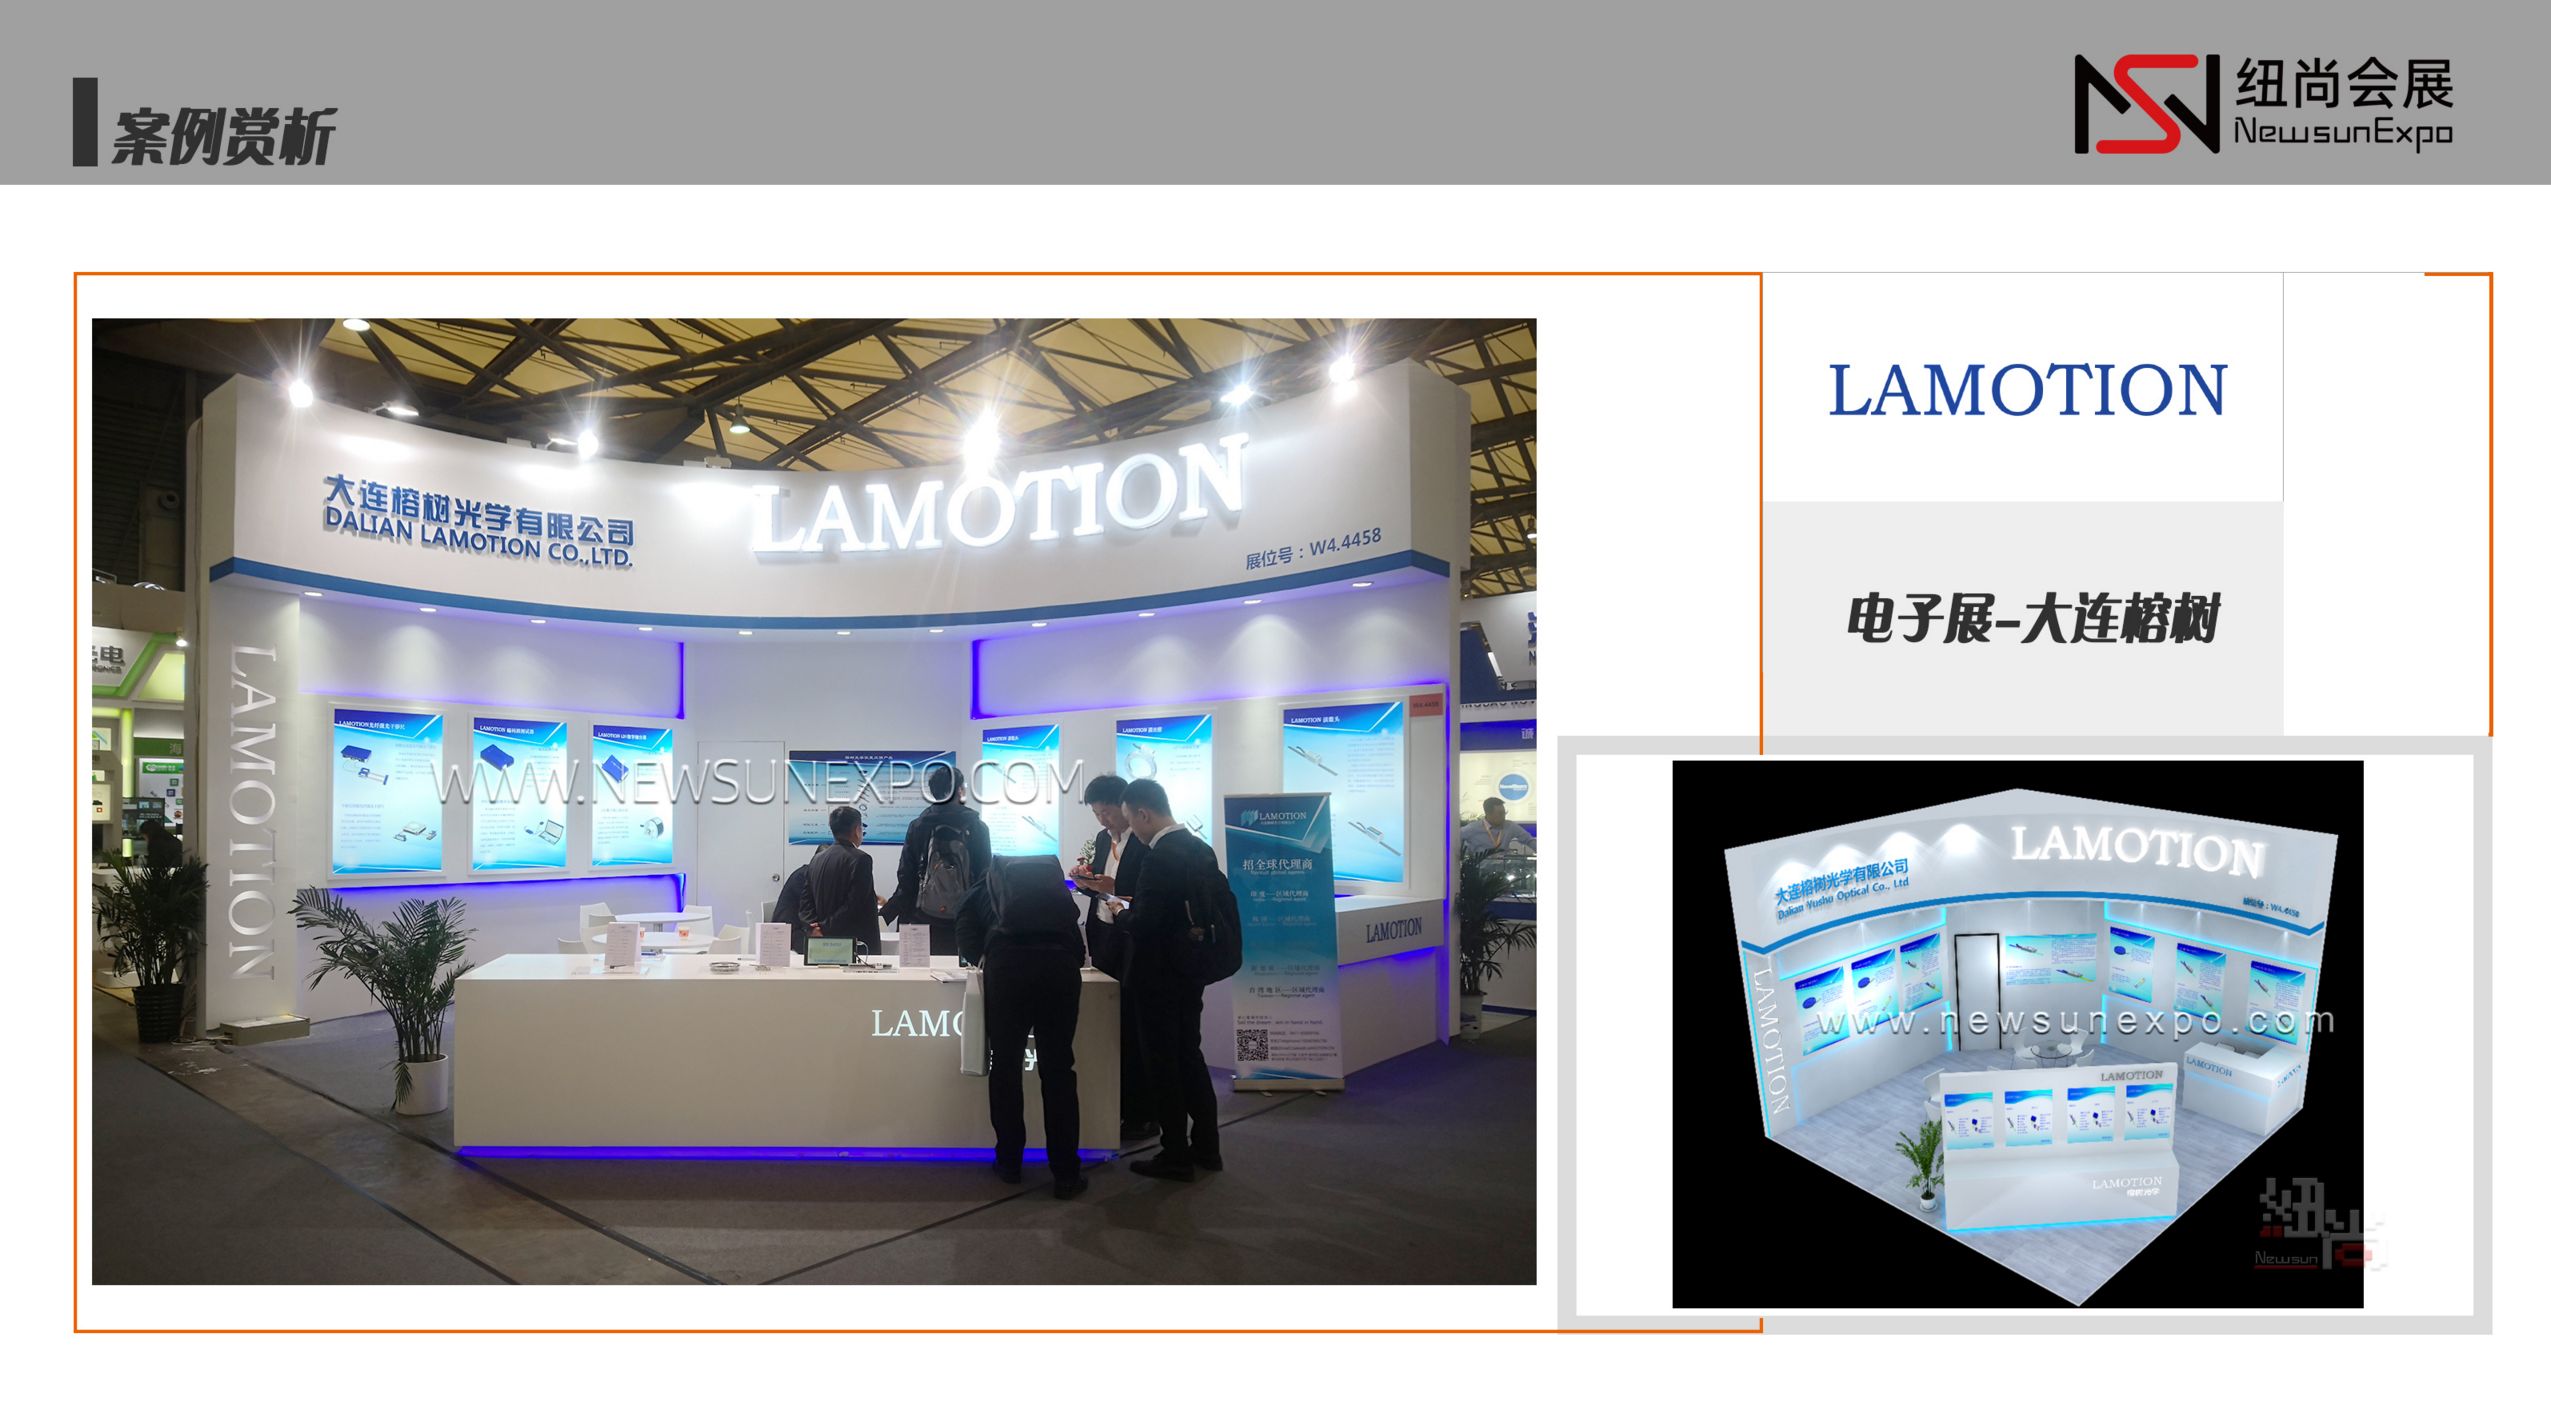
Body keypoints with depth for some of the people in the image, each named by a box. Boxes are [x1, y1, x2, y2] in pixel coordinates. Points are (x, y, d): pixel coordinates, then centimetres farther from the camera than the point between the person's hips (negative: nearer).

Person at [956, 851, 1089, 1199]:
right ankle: (1066, 1174, 9)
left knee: (1006, 1066, 15)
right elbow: (1077, 938, 23)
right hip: (1060, 965, 1)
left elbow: (968, 945, 14)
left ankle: (1009, 1162, 24)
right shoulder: (1054, 878, 32)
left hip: (1007, 965, -1)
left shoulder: (984, 888, 27)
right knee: (1057, 1070, 8)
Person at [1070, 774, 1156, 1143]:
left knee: (1132, 1027, -3)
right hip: (1103, 939, 7)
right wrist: (1086, 882, -1)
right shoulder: (1102, 839, 13)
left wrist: (1114, 889, -25)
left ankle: (1143, 1115, 5)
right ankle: (1114, 1106, 16)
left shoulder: (1145, 842, -12)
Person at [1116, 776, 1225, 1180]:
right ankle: (1206, 1146, 25)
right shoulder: (1200, 848, 5)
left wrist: (1120, 914, -4)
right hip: (1189, 969, 9)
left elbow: (1143, 923, -26)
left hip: (1158, 977, -9)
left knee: (1163, 1064, 3)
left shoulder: (1159, 857, -23)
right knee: (1189, 1056, 18)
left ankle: (1176, 1156, 11)